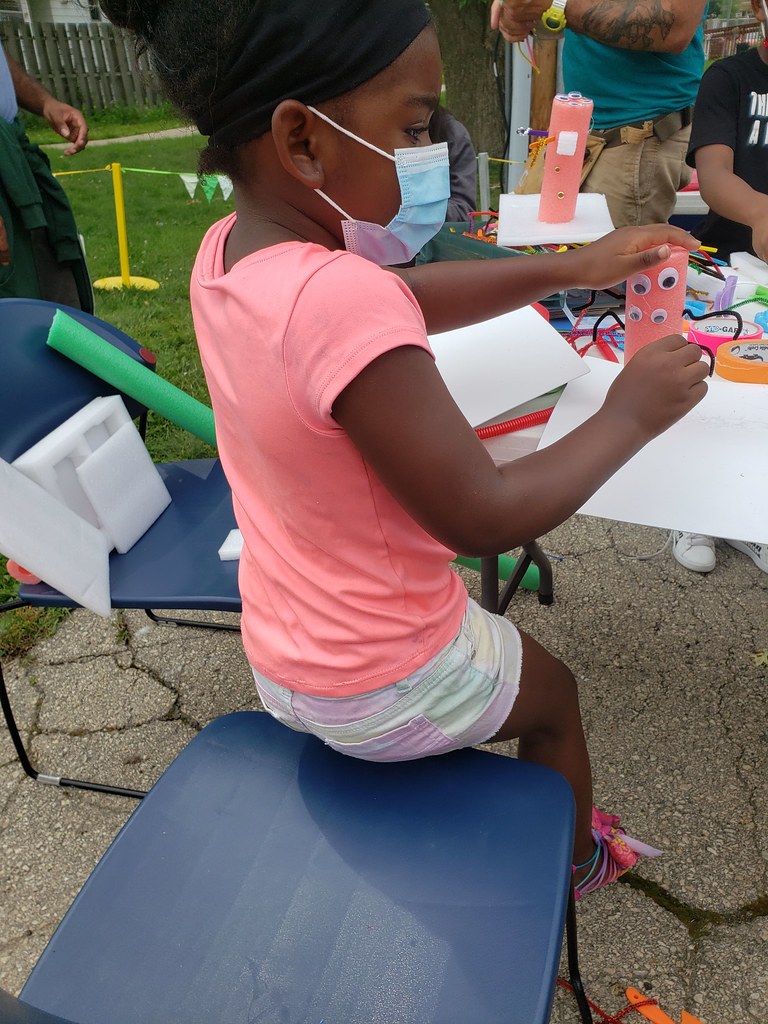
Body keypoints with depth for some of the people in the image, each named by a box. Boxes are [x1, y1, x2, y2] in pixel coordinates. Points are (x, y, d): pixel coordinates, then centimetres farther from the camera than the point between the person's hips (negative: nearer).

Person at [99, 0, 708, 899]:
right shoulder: (342, 300, -36)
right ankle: (578, 862, 52)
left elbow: (408, 297, 4)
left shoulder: (225, 250, -7)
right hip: (386, 694, -7)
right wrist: (627, 416, -16)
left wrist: (568, 268, 2)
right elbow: (481, 517, -29)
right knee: (551, 695, 23)